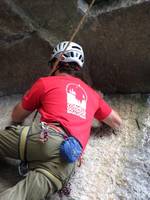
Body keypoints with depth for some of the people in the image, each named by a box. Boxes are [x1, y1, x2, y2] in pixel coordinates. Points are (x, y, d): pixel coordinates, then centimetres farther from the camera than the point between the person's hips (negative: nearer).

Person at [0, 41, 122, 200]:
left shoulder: (45, 82, 18)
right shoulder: (93, 94, 30)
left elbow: (16, 117, 26)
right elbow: (117, 122, 38)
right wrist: (97, 113, 54)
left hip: (46, 137, -3)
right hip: (70, 157, 4)